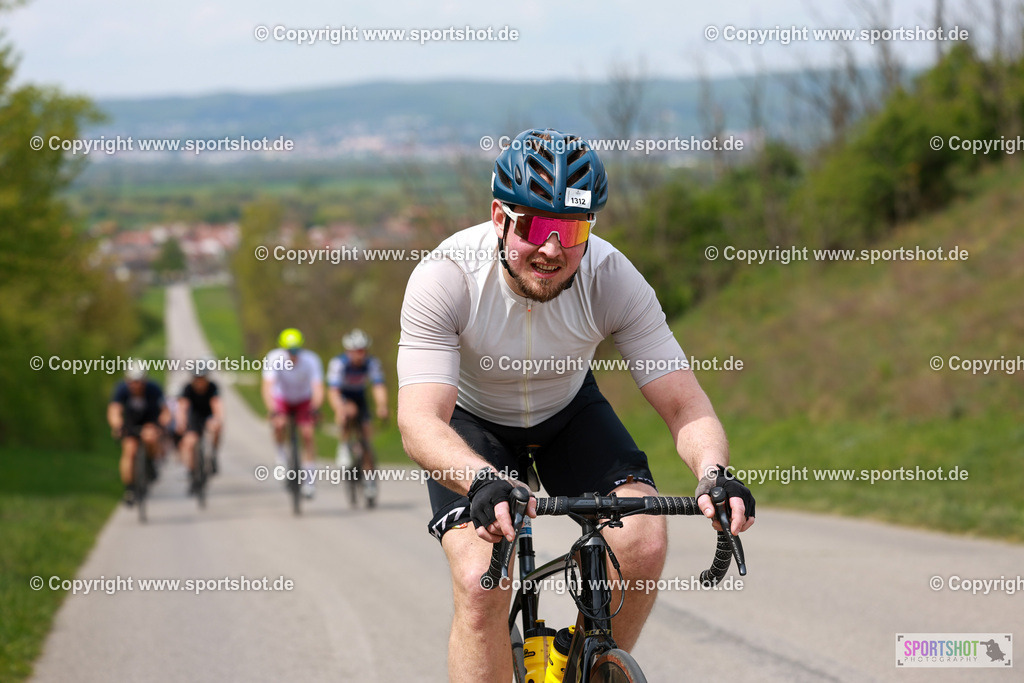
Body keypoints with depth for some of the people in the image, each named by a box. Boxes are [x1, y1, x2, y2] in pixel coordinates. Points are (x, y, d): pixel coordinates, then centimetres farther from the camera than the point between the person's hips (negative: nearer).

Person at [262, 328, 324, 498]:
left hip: (304, 401, 1)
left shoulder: (311, 360, -28)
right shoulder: (274, 359, -29)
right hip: (281, 399, -1)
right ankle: (281, 454, 1)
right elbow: (267, 387, -36)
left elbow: (318, 388, -34)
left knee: (307, 434, -15)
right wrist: (272, 410, -51)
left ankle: (308, 481, -5)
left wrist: (315, 406, -53)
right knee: (279, 424, -30)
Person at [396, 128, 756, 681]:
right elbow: (419, 421, -41)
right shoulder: (444, 279, -33)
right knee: (479, 584, -24)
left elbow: (682, 401, -27)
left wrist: (713, 471, -49)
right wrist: (484, 481, -62)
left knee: (643, 541, -21)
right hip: (472, 422, -2)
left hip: (569, 411, 2)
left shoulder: (612, 279, -27)